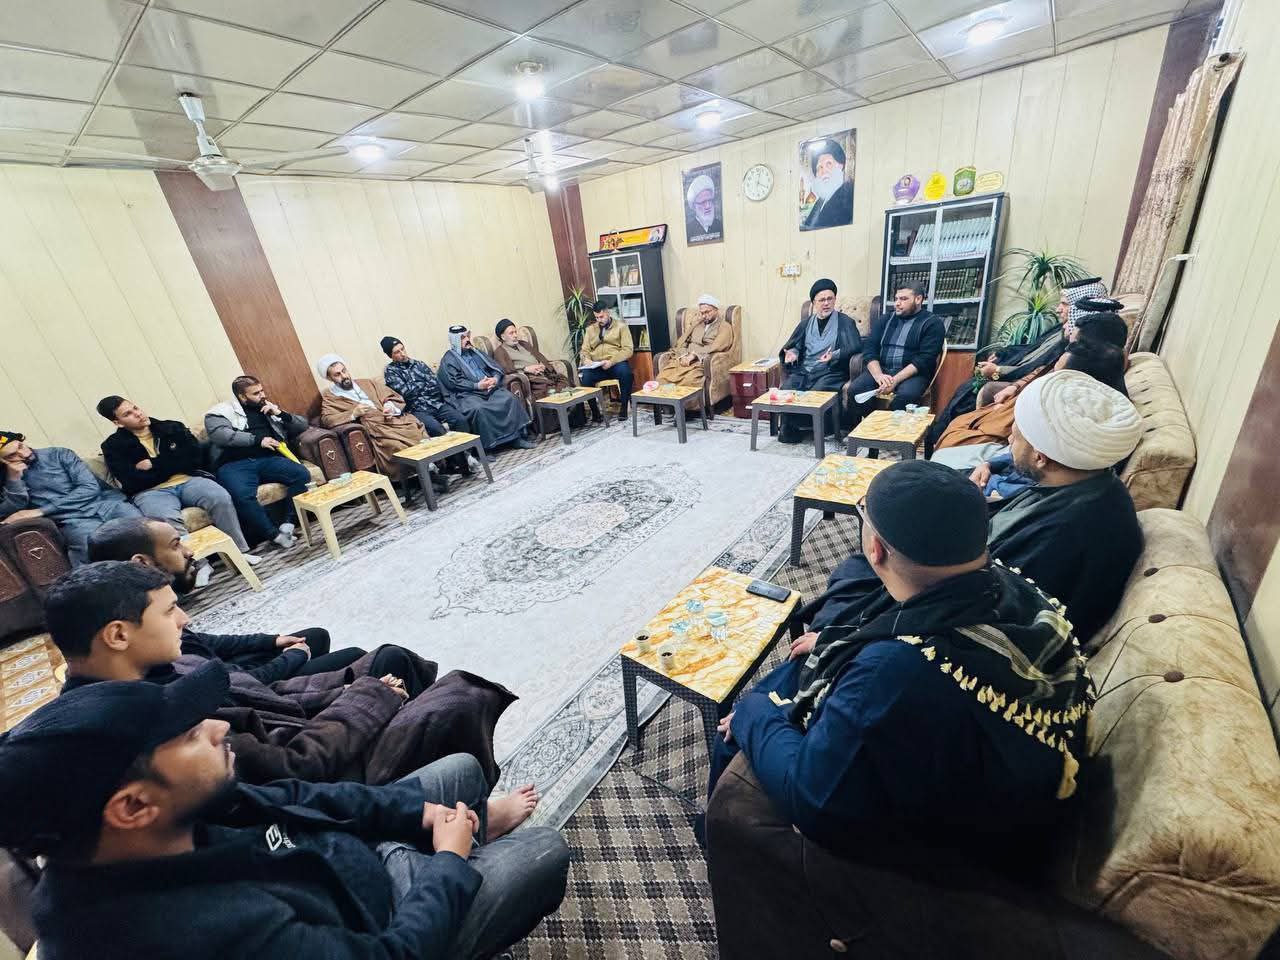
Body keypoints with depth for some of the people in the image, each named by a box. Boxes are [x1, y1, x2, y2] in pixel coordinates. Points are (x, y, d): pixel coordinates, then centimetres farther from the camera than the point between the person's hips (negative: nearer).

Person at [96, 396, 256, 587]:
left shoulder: (172, 427, 12)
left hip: (188, 480, 2)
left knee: (221, 497, -31)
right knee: (167, 518, -38)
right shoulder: (113, 446, 7)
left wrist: (154, 465, -4)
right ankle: (198, 564, -24)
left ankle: (240, 551, -19)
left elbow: (195, 458, 0)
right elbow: (132, 483, -6)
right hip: (150, 491, -2)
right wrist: (172, 465, 0)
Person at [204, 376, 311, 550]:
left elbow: (303, 425, 20)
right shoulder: (222, 411, 10)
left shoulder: (270, 408, 23)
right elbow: (219, 434, -10)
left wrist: (281, 414, 3)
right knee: (242, 496, -36)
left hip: (268, 459, 4)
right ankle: (275, 535, -24)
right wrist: (257, 440, -11)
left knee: (303, 475, -26)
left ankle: (288, 524, -21)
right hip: (235, 464, -3)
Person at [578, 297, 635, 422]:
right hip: (596, 366, 3)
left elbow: (628, 349, -3)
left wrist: (611, 361, -18)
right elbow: (584, 350, 15)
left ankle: (623, 407, -19)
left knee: (625, 372, -37)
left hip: (616, 363, -2)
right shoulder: (590, 329, 20)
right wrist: (586, 359, -11)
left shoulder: (621, 326, 8)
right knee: (584, 376, -31)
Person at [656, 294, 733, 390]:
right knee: (662, 378, -25)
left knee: (687, 381, -38)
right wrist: (684, 356, -5)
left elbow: (715, 347, -9)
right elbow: (681, 343, 18)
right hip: (684, 360, 5)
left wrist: (693, 355, -18)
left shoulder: (724, 327, 8)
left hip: (702, 362, -5)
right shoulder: (697, 324, 27)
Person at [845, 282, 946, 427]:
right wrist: (879, 375, -16)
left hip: (912, 373, -3)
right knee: (855, 389, -26)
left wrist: (895, 380, -23)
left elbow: (925, 359, -9)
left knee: (905, 395, -37)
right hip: (881, 369, 4)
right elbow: (869, 349, 4)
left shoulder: (932, 323, 4)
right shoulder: (884, 320, 17)